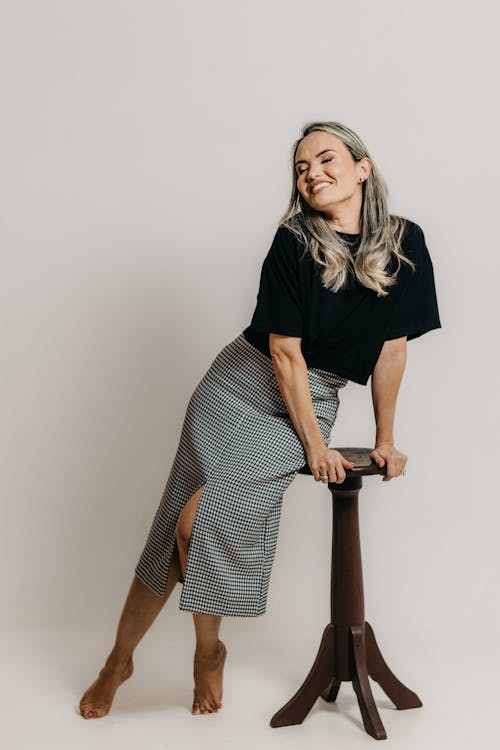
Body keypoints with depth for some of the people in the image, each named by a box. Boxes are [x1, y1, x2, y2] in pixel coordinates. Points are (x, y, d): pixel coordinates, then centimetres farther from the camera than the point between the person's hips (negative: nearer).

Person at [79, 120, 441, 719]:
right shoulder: (294, 242, -12)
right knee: (175, 531, -1)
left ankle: (208, 648, 5)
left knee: (202, 521, -20)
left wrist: (384, 439, 5)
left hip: (310, 403, 0)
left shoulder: (404, 243, -5)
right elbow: (284, 352, -12)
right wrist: (315, 444, -12)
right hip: (240, 386, 0)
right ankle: (119, 658, 19)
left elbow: (393, 347, 1)